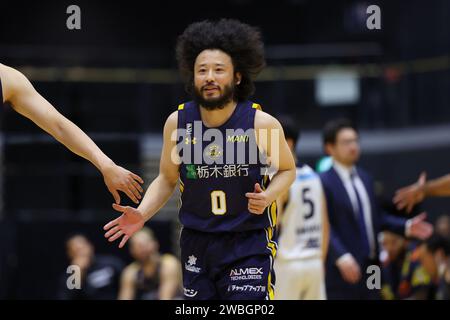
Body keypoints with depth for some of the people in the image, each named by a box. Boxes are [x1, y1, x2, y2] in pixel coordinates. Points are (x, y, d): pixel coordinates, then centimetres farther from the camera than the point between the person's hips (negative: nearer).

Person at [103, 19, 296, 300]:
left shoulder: (261, 123, -11)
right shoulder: (177, 122, -3)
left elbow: (287, 169, 6)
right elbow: (167, 179, 12)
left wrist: (268, 196, -14)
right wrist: (142, 214, -5)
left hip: (249, 244, -3)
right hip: (197, 242, 3)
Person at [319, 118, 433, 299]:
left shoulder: (365, 178, 14)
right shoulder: (324, 183, -12)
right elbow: (325, 227, -19)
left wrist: (406, 227, 6)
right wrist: (341, 257, -31)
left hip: (370, 266, 8)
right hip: (342, 271, -8)